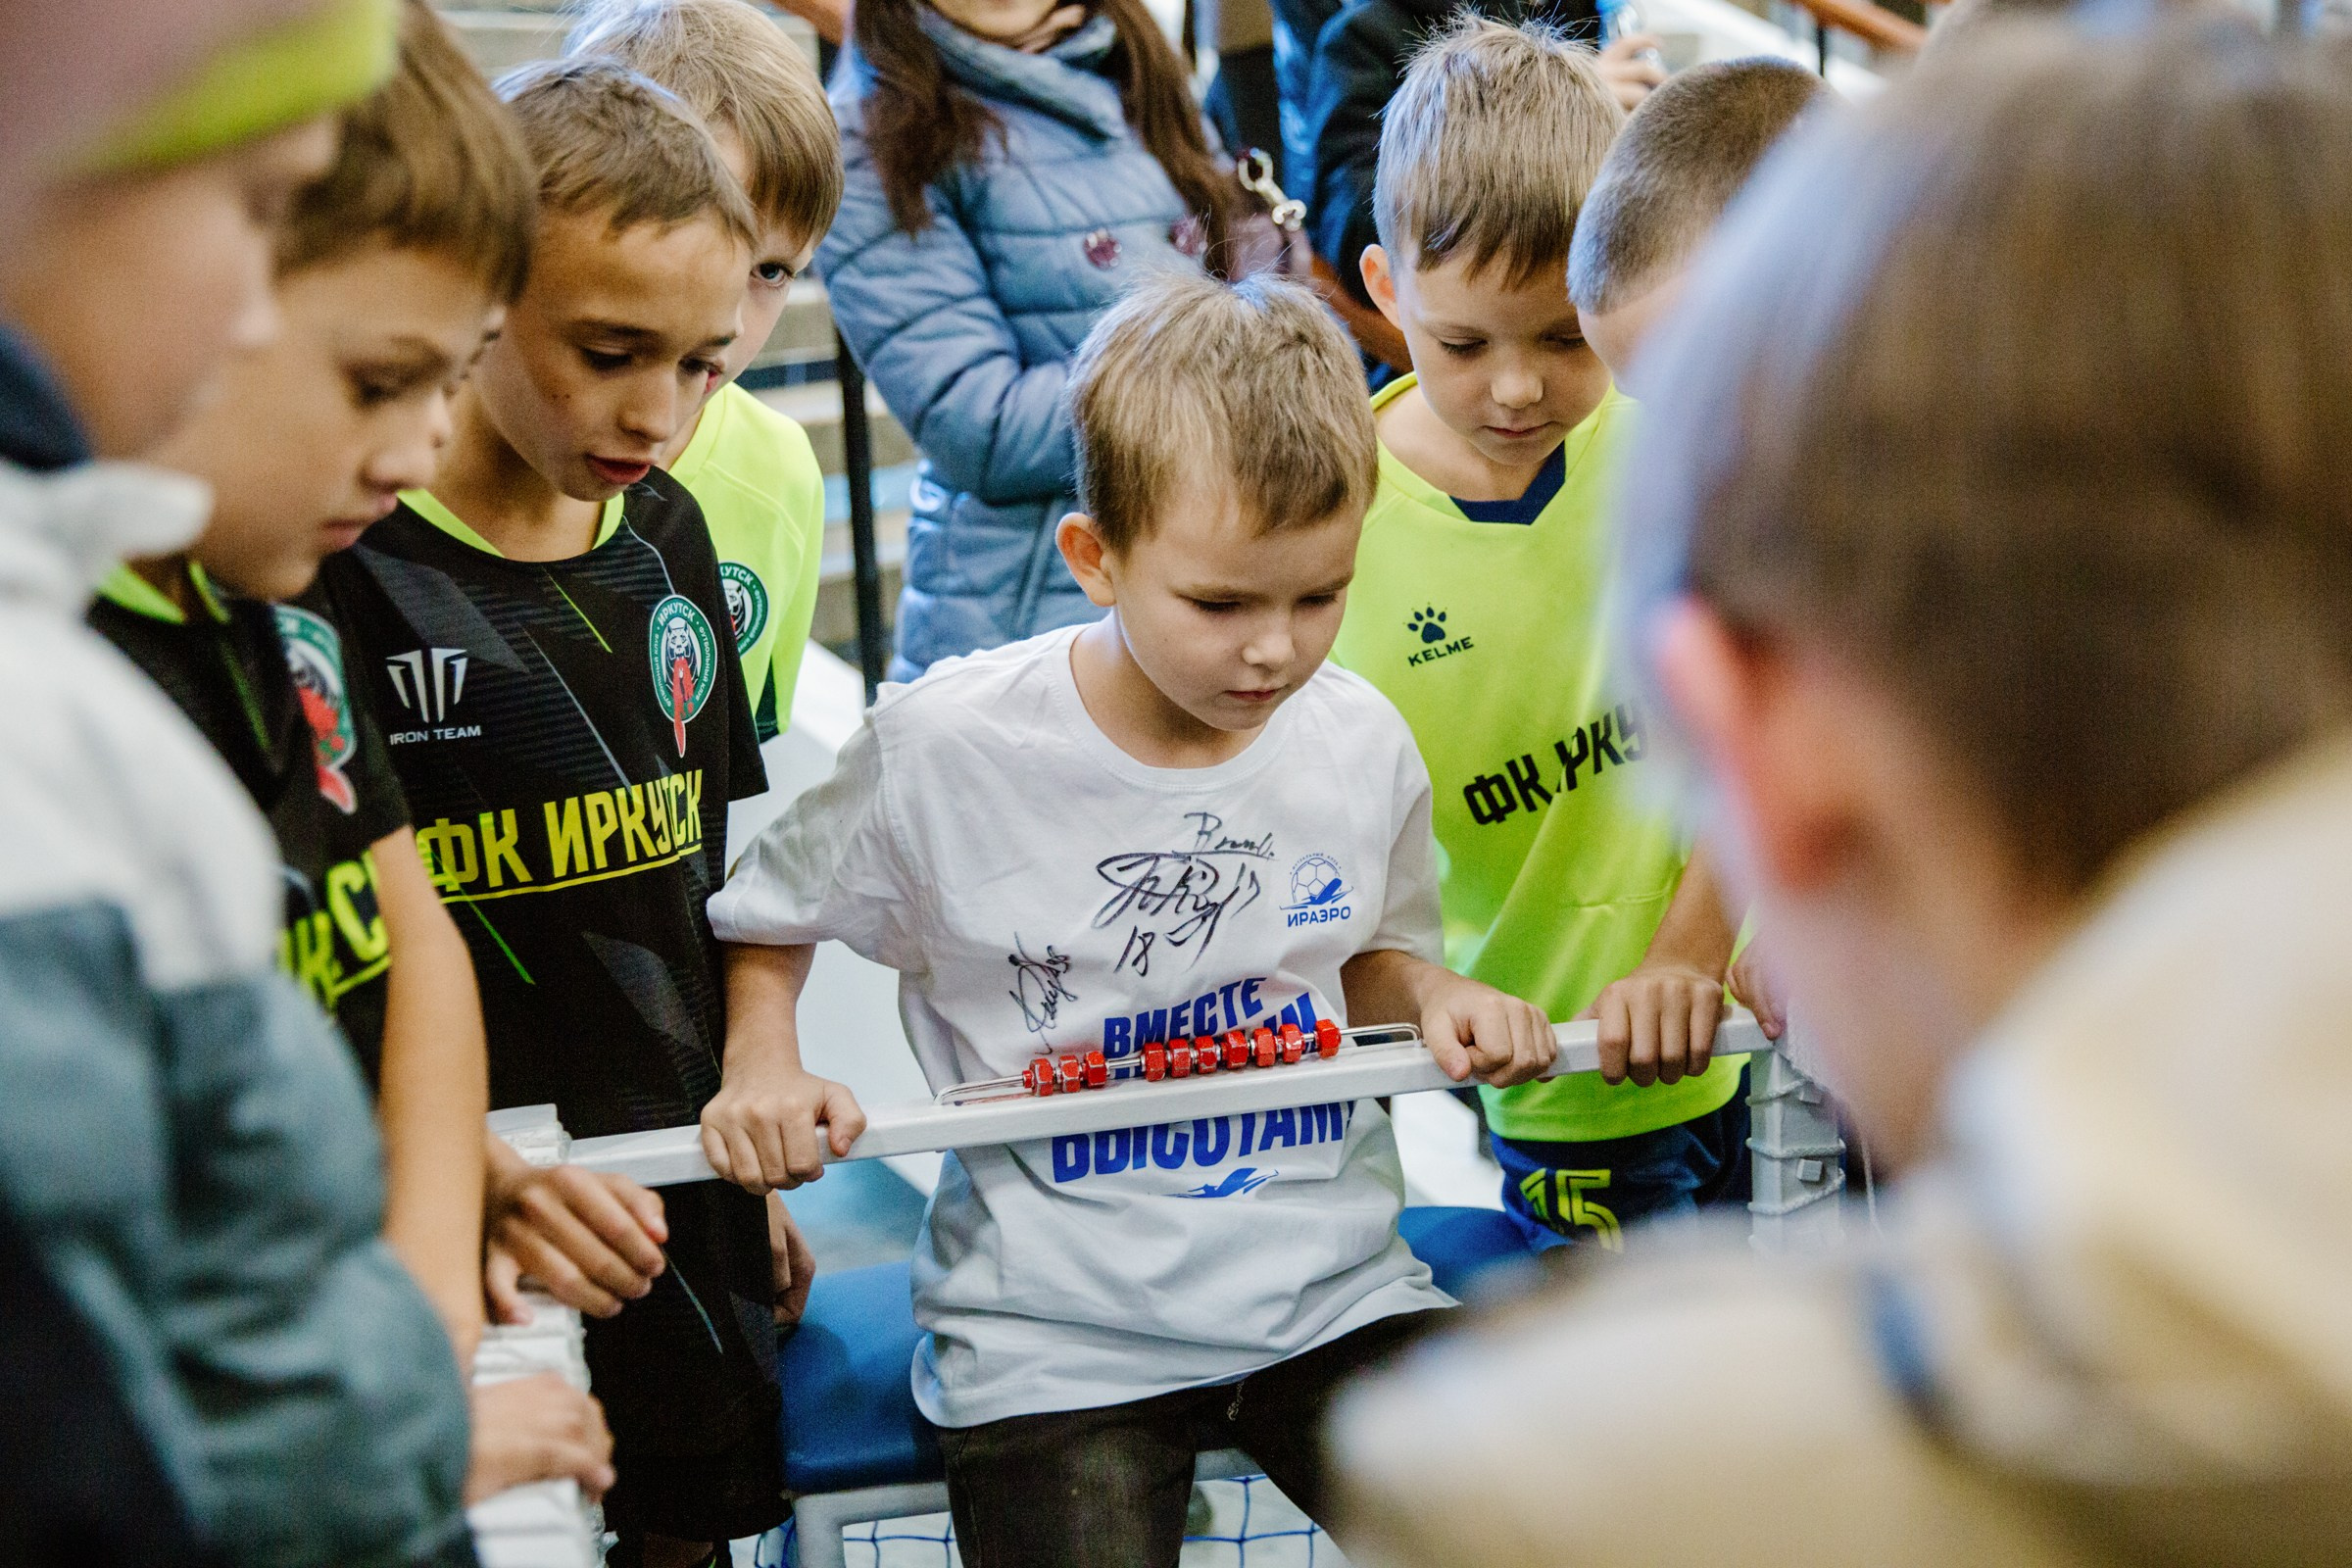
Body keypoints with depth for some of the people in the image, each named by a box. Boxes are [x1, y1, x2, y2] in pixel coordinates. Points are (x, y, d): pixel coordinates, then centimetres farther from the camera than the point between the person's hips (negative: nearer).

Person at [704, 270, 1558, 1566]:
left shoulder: (1361, 747, 1)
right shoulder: (947, 748, -9)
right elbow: (761, 916, 7)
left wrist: (1431, 998, -1)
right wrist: (762, 1069, -10)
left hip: (1332, 1291, 3)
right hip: (1056, 1331, -2)